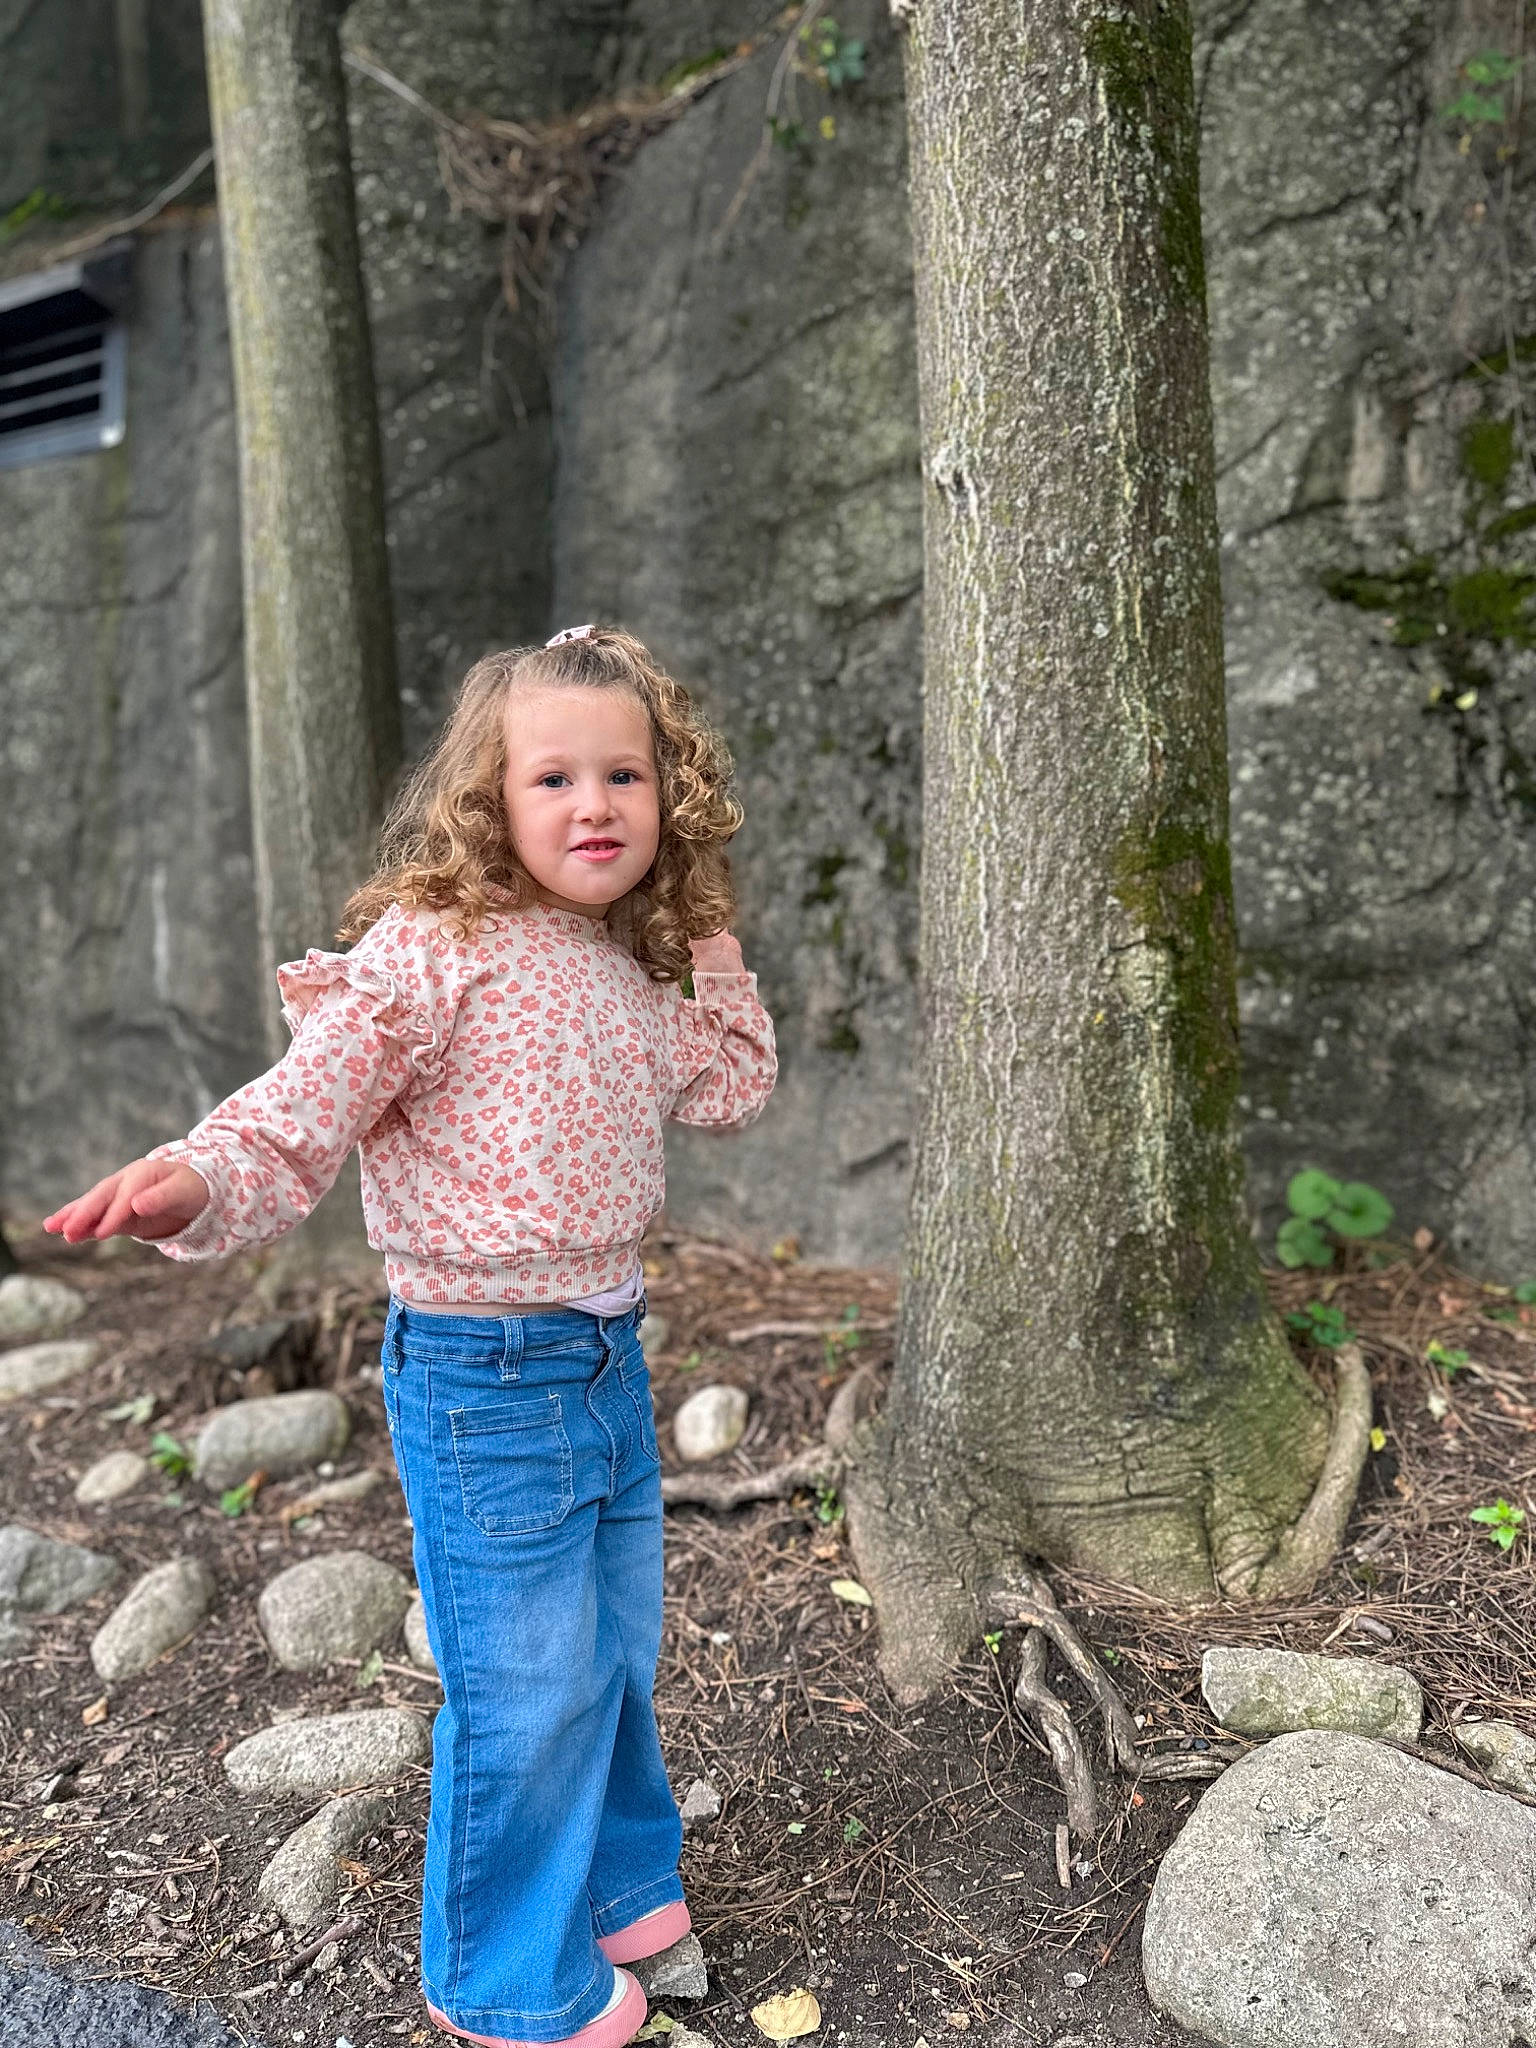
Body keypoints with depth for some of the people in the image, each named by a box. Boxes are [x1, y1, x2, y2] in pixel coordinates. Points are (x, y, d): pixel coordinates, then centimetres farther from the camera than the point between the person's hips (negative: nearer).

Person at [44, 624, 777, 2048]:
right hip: (484, 1370, -8)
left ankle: (614, 1885, 48)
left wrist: (708, 941, 11)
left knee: (616, 1652, 22)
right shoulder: (433, 948, -16)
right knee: (524, 1683, 4)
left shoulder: (629, 976, 8)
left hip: (608, 1353, 8)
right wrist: (195, 1183, -38)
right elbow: (301, 1113, -19)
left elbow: (732, 1085, 18)